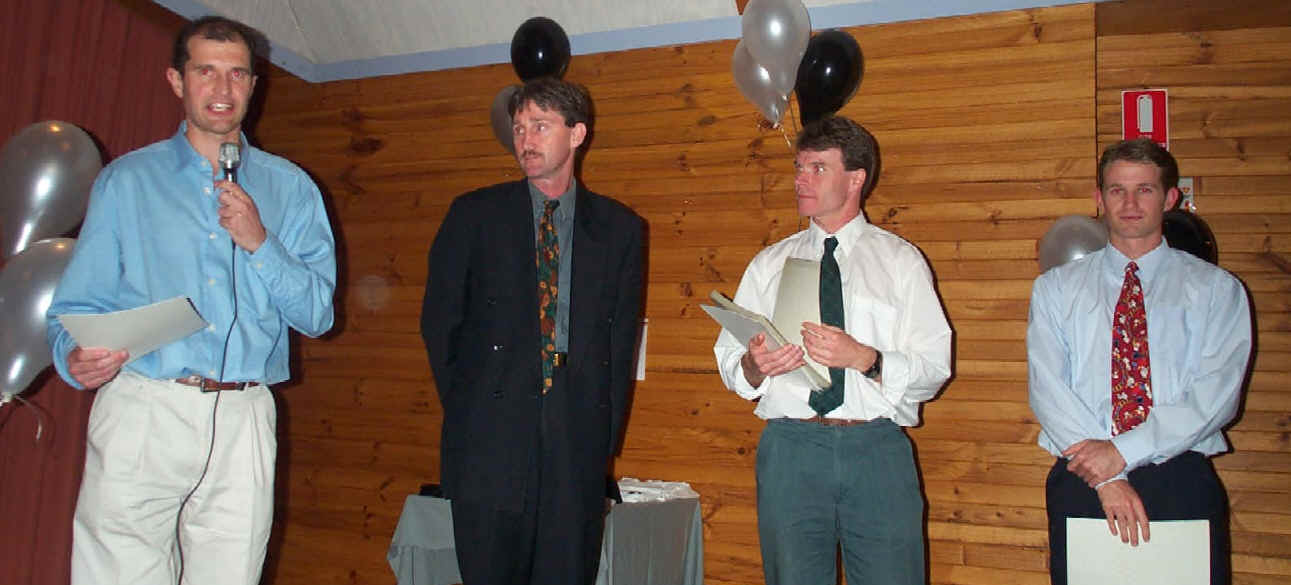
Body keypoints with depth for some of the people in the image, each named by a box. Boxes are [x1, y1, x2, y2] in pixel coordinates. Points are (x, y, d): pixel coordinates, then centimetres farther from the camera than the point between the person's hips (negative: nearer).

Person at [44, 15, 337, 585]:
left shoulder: (290, 188, 12)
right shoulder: (126, 179, 11)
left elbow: (316, 315, 6)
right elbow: (78, 305, 6)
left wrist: (260, 242, -7)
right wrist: (78, 358, -15)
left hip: (243, 423, 1)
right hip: (142, 413, -1)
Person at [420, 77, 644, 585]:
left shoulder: (619, 227, 9)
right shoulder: (474, 214, 6)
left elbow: (622, 334, 9)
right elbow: (438, 320, 7)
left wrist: (607, 429, 4)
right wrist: (462, 407, 4)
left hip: (578, 434, 1)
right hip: (492, 433, -1)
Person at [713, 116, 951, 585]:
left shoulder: (902, 261, 8)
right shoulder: (769, 265, 14)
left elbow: (935, 367, 0)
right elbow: (729, 362, 9)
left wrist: (863, 358, -16)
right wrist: (754, 366, -13)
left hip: (878, 449, -1)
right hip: (790, 449, 2)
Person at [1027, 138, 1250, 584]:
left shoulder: (1216, 288, 7)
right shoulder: (1055, 287, 8)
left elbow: (1216, 392, -5)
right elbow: (1047, 387, -3)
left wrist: (1123, 452, -16)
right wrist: (1106, 480, -14)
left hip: (1182, 483, 0)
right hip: (1080, 484, 0)